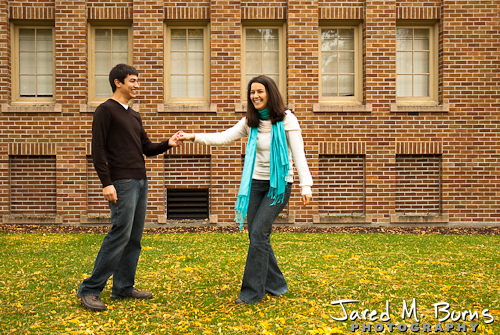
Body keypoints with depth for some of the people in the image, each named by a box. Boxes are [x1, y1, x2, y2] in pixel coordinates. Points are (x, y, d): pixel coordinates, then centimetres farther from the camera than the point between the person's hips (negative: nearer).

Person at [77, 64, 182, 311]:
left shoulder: (134, 116, 21)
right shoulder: (106, 110, -3)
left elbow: (147, 148, 20)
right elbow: (98, 149, -10)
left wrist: (168, 144, 1)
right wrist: (106, 183, -18)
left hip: (140, 182, 8)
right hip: (121, 183, -8)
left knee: (134, 238, 8)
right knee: (120, 234, -12)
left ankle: (123, 287, 16)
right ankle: (90, 290, -3)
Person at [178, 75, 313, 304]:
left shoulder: (287, 120, -8)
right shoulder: (250, 122, 6)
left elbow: (298, 154, -10)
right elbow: (224, 137, -2)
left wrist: (306, 185, -15)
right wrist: (195, 137, -13)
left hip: (279, 185, -5)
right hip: (256, 183, 6)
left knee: (258, 233, -14)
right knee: (256, 236, 5)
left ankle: (251, 292, -4)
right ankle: (275, 285, 22)